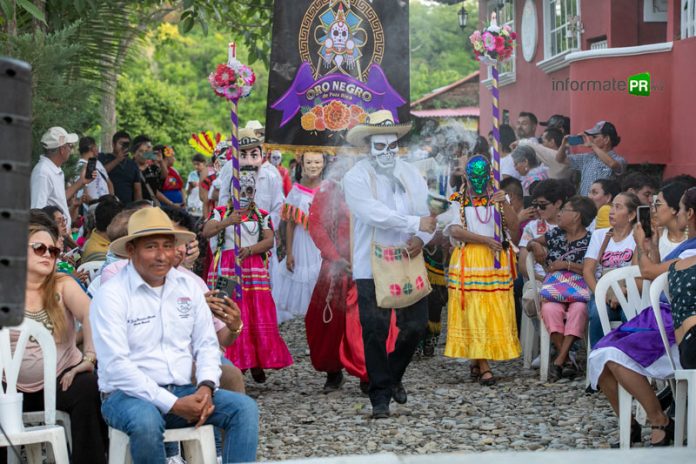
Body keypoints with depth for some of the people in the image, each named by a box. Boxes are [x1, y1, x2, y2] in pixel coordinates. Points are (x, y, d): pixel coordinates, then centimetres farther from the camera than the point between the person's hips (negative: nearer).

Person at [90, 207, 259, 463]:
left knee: (244, 408, -16)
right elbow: (116, 366, -17)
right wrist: (172, 404, -22)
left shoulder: (188, 286, 9)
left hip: (183, 392, 5)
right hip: (128, 395, -5)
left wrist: (206, 386, -11)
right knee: (146, 421, -38)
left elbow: (207, 344, 11)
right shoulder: (111, 295, -9)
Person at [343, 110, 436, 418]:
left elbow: (426, 213, 5)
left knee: (415, 325, 7)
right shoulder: (356, 178, -5)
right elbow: (375, 214, -19)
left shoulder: (411, 174, 12)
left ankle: (393, 377, 31)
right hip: (372, 268, -5)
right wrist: (415, 224, -23)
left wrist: (421, 239, -16)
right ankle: (380, 396, 1)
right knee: (375, 332, -7)